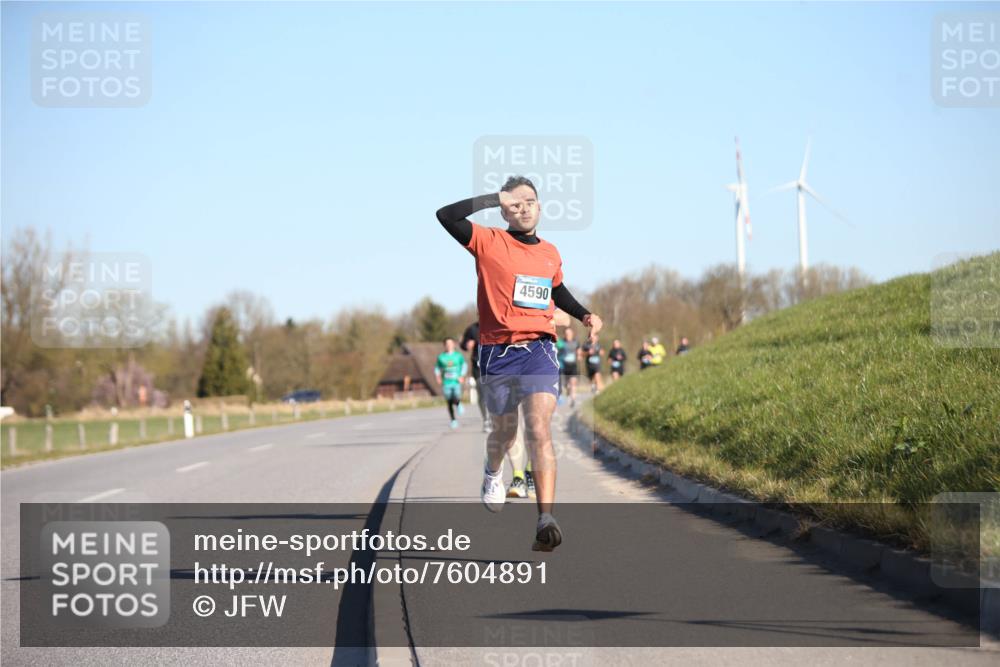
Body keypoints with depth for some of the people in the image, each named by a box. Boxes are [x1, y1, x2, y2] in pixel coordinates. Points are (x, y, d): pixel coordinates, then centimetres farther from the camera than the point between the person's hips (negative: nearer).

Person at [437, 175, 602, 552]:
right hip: (498, 352, -1)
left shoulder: (550, 254, 13)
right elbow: (446, 216, -17)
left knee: (539, 430, -17)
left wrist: (584, 315, 17)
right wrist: (496, 198, -16)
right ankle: (493, 472, 52)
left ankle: (546, 520, -26)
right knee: (504, 431, 14)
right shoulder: (489, 243, -1)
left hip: (539, 350, 1)